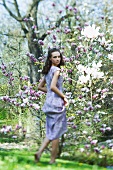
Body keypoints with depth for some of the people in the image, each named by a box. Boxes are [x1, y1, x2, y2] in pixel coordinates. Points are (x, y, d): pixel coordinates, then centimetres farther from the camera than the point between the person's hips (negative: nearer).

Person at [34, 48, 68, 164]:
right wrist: (64, 97, -12)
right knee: (56, 132, 0)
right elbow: (53, 86, -23)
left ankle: (39, 152, -1)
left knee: (51, 132, 14)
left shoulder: (47, 71, 14)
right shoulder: (56, 70, -11)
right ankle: (53, 159, 5)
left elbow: (40, 87, 20)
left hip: (49, 102, 8)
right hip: (57, 103, -8)